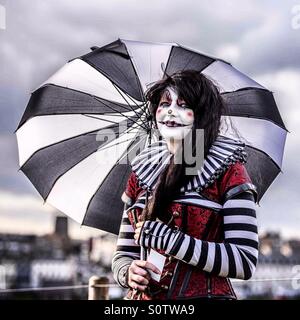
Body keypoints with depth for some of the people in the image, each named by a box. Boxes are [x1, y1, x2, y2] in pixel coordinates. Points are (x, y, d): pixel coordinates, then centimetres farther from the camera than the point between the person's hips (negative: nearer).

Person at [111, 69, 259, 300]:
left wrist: (168, 239, -20)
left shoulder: (229, 171, -6)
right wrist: (128, 273, -12)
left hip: (205, 294, -3)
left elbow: (245, 263, -14)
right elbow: (123, 254, 10)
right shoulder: (141, 173, 6)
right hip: (143, 296, 4)